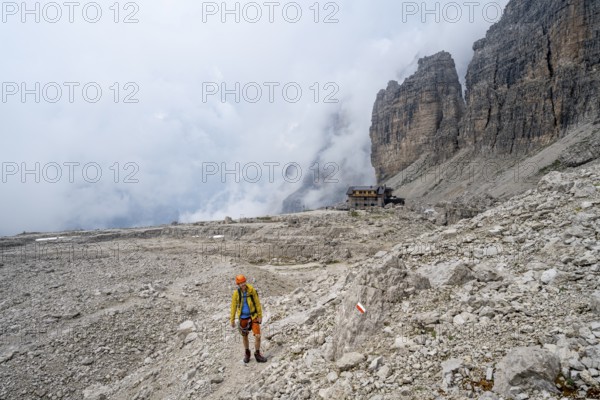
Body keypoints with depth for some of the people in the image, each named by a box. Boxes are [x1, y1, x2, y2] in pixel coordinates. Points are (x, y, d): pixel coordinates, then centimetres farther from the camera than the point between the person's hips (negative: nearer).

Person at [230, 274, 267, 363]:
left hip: (253, 316, -1)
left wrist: (260, 316, -7)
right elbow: (233, 306, -3)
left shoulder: (251, 290, -16)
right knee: (245, 336, 16)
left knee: (257, 336, -6)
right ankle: (247, 353, 40)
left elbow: (257, 303, -8)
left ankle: (257, 354, 15)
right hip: (243, 317, 1)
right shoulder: (236, 293, -14)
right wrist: (232, 320, 1)